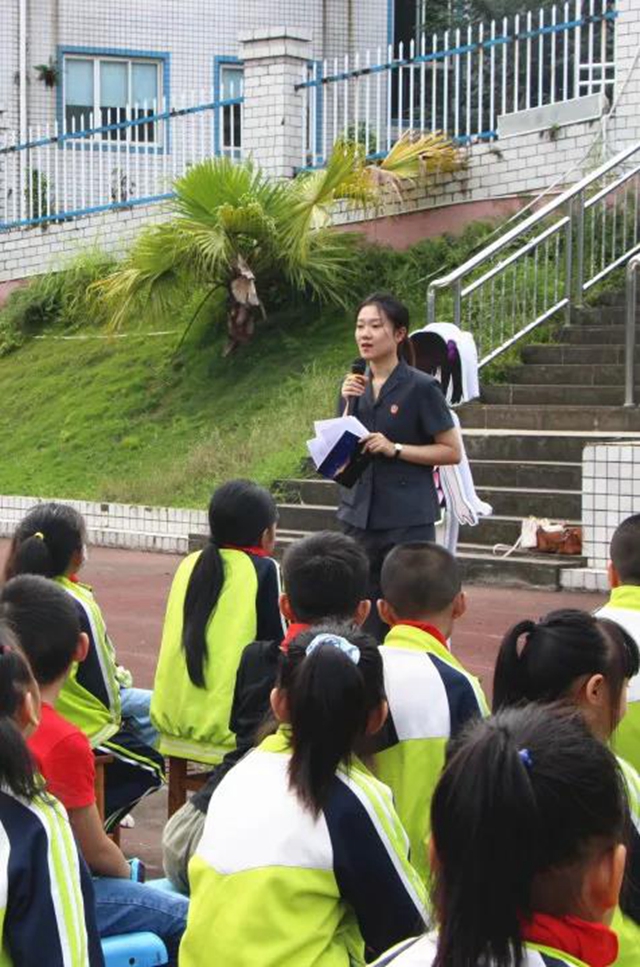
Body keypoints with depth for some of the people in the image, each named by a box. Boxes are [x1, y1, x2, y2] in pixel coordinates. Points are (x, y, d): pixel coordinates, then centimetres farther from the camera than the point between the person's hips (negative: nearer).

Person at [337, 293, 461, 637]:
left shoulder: (420, 387, -6)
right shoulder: (355, 386, 9)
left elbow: (452, 451, -7)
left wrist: (395, 449, -15)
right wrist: (349, 403, -6)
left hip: (408, 521, -5)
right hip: (359, 515, 5)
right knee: (365, 619, 7)